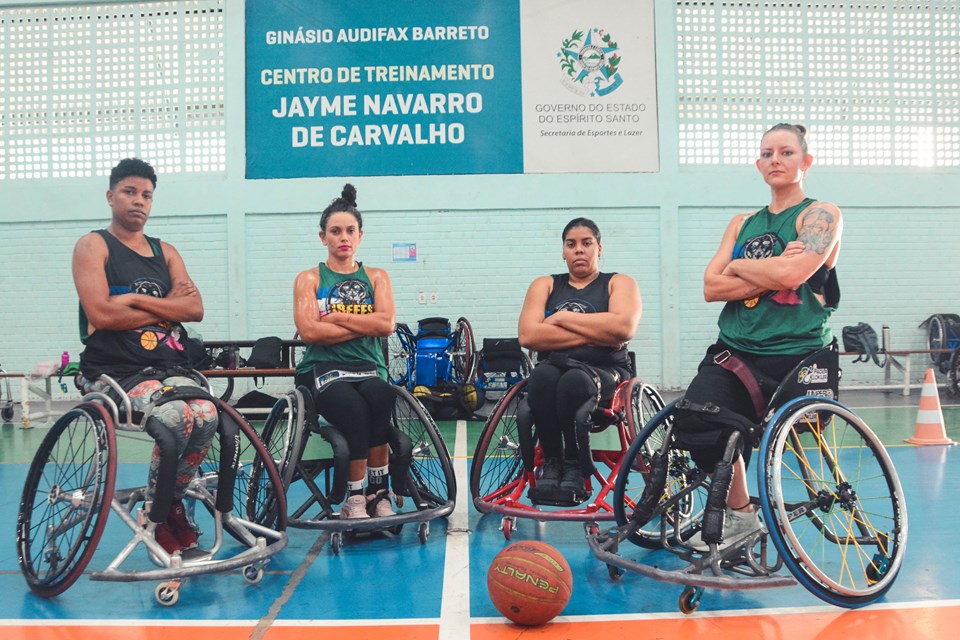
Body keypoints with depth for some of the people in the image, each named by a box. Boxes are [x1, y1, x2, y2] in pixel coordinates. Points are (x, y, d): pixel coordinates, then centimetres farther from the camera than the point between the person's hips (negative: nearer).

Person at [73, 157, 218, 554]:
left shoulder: (165, 252, 18)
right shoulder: (93, 246, 4)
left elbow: (195, 309, 2)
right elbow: (101, 314, -13)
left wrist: (136, 299, -9)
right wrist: (165, 307, -3)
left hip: (167, 367, 4)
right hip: (112, 371, -4)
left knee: (206, 415, -27)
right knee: (176, 418, -32)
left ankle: (173, 504, -1)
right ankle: (158, 518, -7)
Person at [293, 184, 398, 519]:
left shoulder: (376, 277, 17)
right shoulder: (309, 279, 12)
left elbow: (386, 324, -2)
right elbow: (309, 331, -6)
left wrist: (334, 317, -4)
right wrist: (365, 324, -5)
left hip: (368, 368, 2)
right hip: (323, 368, -2)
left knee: (380, 397, -35)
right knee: (352, 405, -35)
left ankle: (378, 493, -22)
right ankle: (355, 498, -23)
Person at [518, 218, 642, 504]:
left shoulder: (619, 283, 12)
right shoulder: (544, 285, 15)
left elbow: (623, 327, -12)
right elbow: (528, 336, -5)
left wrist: (562, 318, -7)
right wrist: (594, 335, -8)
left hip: (605, 373, -1)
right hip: (554, 366, 2)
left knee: (574, 381, -36)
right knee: (542, 377, -34)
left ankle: (574, 466, -16)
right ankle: (551, 462, -17)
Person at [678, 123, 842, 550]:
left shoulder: (821, 215, 3)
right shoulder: (742, 224, 18)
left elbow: (790, 274, -16)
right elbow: (711, 287, 4)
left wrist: (739, 265, 1)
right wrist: (769, 276, -8)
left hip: (791, 353, -5)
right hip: (734, 348, 5)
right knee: (694, 421, -20)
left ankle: (739, 515, 8)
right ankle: (736, 512, 3)